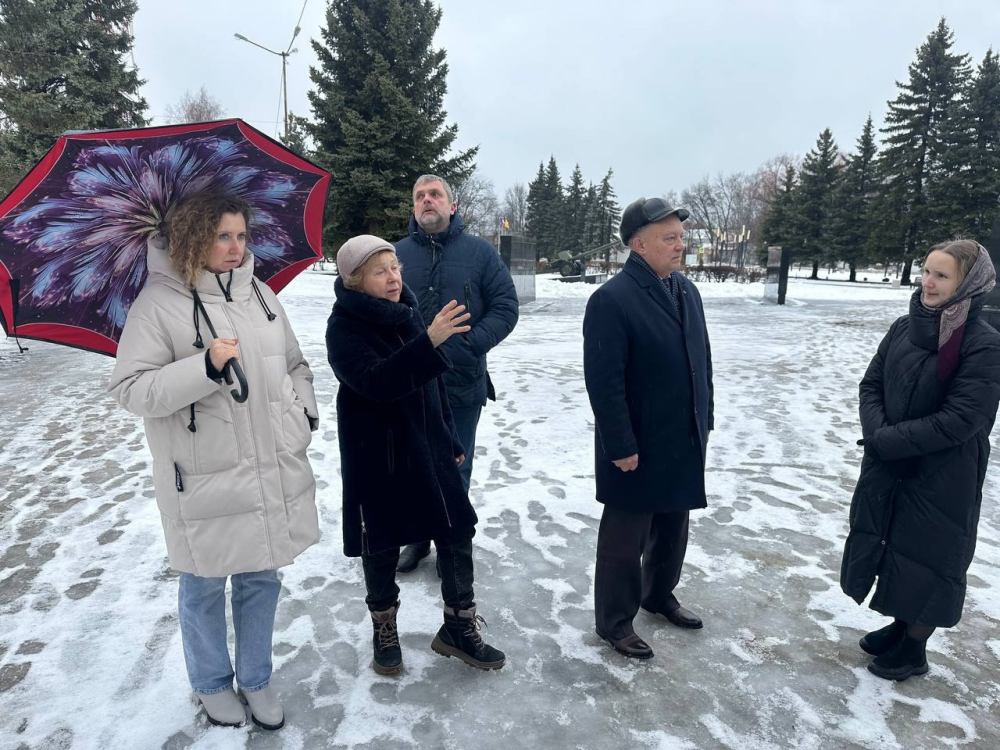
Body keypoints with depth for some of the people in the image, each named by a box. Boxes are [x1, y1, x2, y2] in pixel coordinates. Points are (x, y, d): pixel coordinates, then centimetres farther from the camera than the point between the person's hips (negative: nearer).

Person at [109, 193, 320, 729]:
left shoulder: (259, 292, 8)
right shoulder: (158, 301, -9)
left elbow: (295, 364, 18)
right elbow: (131, 389, -13)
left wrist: (305, 410, 3)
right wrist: (203, 367, -25)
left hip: (275, 470, 5)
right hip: (204, 479, -4)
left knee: (262, 578, 16)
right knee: (205, 586, 15)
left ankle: (255, 679, 39)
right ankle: (212, 683, 40)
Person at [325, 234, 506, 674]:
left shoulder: (407, 313, 7)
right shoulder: (345, 327, -12)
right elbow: (376, 382, -30)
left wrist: (451, 441, 17)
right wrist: (430, 341, -40)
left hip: (427, 448, 6)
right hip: (378, 458, -5)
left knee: (458, 532, 6)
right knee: (382, 547, 9)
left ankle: (459, 628, 24)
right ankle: (384, 632, 33)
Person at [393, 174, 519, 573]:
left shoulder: (480, 252, 0)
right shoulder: (397, 254, 2)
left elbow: (505, 307, -3)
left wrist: (468, 345, -15)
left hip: (462, 384, -1)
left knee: (455, 469, 12)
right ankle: (417, 538, 36)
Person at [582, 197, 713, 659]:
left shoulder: (686, 291, 7)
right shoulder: (612, 299, -19)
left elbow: (701, 361, 14)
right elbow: (604, 382, -22)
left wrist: (705, 421, 14)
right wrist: (621, 446, -20)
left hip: (684, 442, 8)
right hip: (638, 448, -8)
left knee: (673, 528, 22)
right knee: (625, 537, 7)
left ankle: (659, 596, 43)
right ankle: (614, 621, 25)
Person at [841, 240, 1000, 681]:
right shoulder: (904, 327, 1)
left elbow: (962, 420, -21)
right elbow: (871, 385, 4)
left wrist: (888, 440, -18)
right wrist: (877, 433, -13)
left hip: (942, 476, -6)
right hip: (886, 466, 6)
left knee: (927, 556, 9)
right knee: (892, 545, 18)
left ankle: (914, 649, 29)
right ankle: (901, 625, 40)